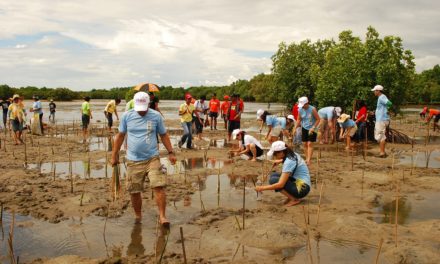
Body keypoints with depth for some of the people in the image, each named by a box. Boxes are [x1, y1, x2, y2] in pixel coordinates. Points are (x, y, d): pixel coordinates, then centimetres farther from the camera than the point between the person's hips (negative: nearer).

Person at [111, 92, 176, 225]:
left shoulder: (156, 116, -1)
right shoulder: (126, 116, 0)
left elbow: (163, 135, 8)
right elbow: (120, 135, 10)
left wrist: (170, 153, 4)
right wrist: (114, 155, 11)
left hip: (152, 158, -1)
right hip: (133, 161, 1)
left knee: (159, 187, -14)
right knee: (134, 191, 7)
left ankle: (162, 216, -4)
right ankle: (138, 216, 28)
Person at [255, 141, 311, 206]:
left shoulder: (289, 162, -23)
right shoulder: (292, 155, 4)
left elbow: (280, 184, -27)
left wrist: (263, 188, -20)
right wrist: (280, 161, 19)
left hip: (302, 187, -10)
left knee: (273, 180, -18)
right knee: (273, 175, 7)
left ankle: (294, 199, -10)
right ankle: (292, 196, 5)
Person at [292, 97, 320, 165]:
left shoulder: (312, 109, -18)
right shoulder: (300, 110, -5)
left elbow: (318, 119, -12)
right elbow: (299, 120, 8)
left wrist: (313, 128, -20)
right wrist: (295, 128, -1)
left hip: (311, 129, -4)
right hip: (304, 128, 4)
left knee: (310, 144, -10)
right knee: (305, 144, 5)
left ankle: (309, 160, -12)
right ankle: (307, 159, 16)